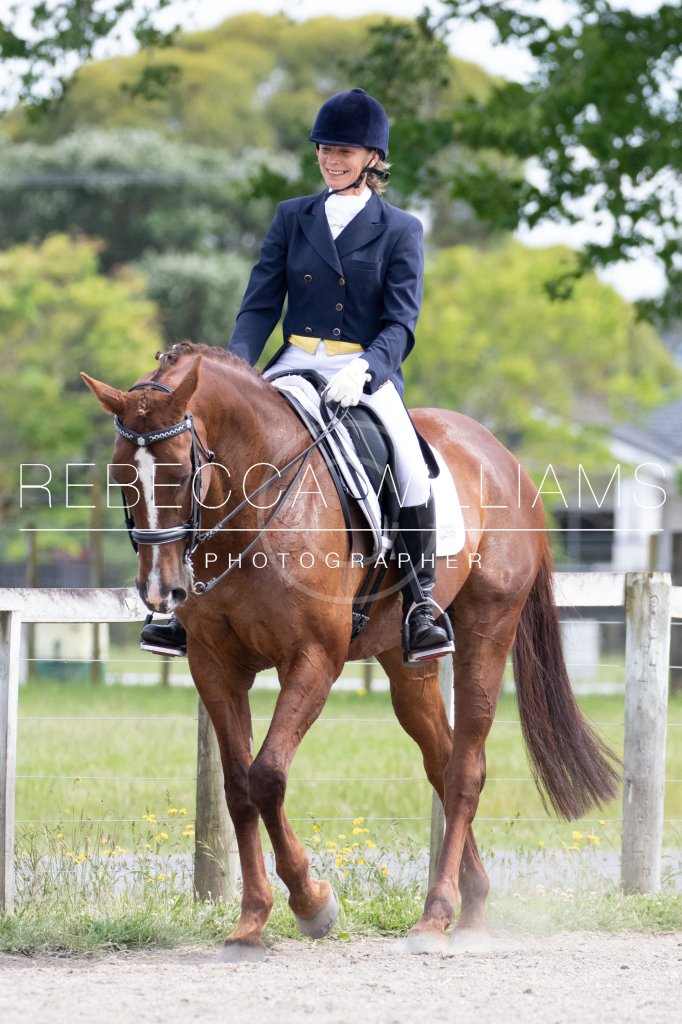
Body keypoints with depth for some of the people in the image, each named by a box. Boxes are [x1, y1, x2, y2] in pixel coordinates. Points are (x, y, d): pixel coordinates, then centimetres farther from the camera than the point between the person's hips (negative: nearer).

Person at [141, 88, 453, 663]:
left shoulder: (401, 231, 5)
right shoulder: (292, 218, 13)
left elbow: (401, 322, -5)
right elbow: (261, 304, 7)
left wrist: (364, 369, -25)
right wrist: (236, 365, -13)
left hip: (368, 372, -3)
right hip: (296, 365, 3)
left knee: (409, 464, -31)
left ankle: (421, 605, -21)